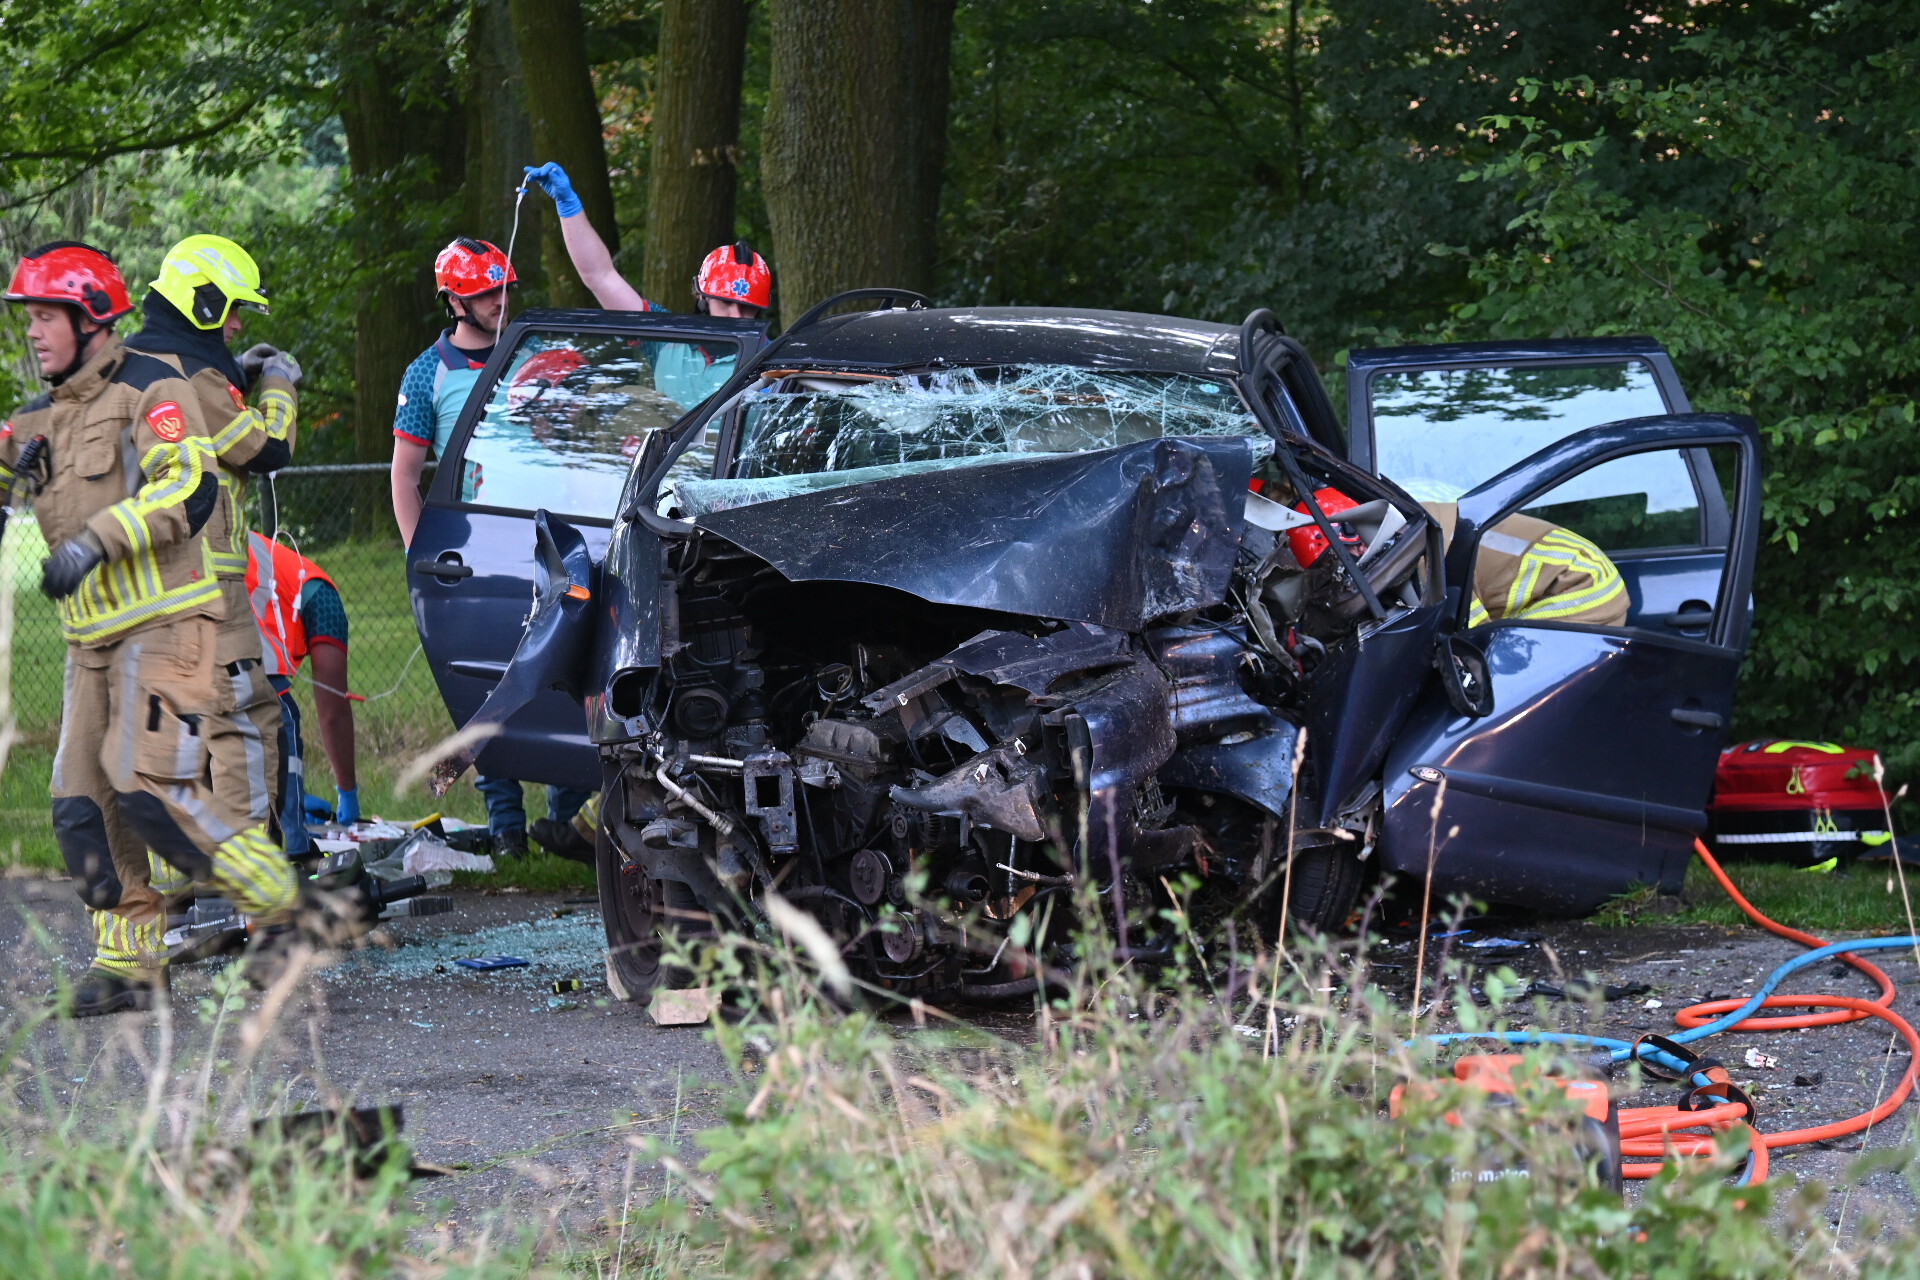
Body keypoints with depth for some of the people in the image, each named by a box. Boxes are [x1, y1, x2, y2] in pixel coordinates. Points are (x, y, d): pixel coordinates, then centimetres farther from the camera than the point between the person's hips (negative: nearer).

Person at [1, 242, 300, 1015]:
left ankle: (278, 907, -4)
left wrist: (96, 540, -26)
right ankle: (127, 961, 10)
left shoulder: (149, 391, -6)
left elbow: (190, 487, -19)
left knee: (151, 789, -17)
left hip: (162, 624, -8)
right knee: (83, 805, 2)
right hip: (91, 637, 8)